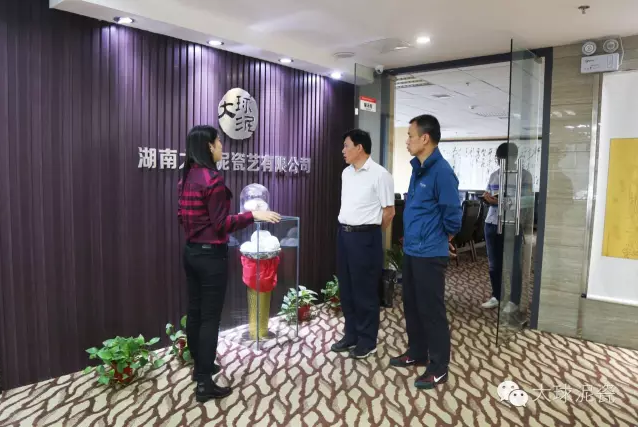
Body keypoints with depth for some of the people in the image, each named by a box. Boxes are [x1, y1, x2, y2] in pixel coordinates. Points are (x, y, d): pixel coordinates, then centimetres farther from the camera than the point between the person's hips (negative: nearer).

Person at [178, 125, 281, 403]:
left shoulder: (186, 177, 7)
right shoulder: (213, 179, -18)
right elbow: (221, 224, -19)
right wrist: (253, 216, -16)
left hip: (191, 252, 9)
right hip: (211, 255, -9)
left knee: (194, 312, 17)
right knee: (210, 317, -1)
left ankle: (200, 366, 33)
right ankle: (204, 384, 7)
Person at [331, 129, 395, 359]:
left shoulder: (379, 174, -12)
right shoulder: (346, 173, 12)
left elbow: (389, 211, -8)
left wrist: (369, 232, 1)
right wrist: (346, 229, 16)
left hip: (365, 237, -8)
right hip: (343, 234, 8)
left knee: (365, 291, 3)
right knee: (346, 289, 14)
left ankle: (367, 341, 17)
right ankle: (351, 335, 28)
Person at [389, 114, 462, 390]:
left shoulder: (442, 171, -18)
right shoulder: (417, 168, 9)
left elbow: (452, 213, -16)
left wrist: (444, 237, 0)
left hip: (430, 254, -9)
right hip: (411, 250, 9)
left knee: (431, 310, 2)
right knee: (412, 305, 19)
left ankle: (438, 368, 17)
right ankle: (417, 353, 35)